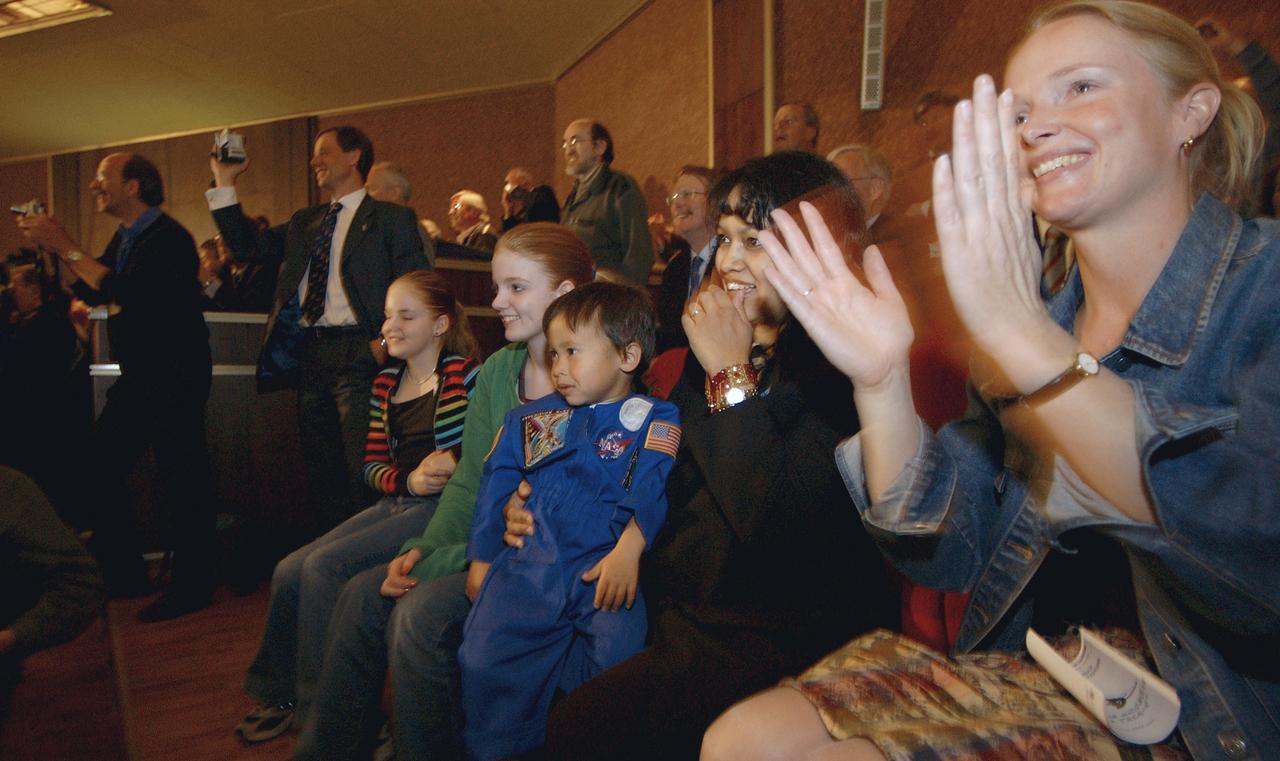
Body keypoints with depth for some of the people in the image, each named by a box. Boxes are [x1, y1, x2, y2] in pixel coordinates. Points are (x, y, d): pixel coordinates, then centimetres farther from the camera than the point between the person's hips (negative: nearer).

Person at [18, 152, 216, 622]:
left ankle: (192, 586, 5)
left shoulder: (168, 237, -14)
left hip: (174, 376, -10)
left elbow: (123, 292, -23)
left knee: (180, 478, -6)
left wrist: (67, 247, -16)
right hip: (137, 375, 10)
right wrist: (53, 247, 7)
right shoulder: (125, 238, 16)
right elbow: (91, 292, 18)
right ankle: (123, 574, 24)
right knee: (100, 467, 11)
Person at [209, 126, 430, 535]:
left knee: (361, 474, -8)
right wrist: (224, 184, 15)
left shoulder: (392, 218, 1)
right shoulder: (304, 222, 21)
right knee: (321, 476, 12)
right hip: (310, 357, 7)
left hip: (358, 354, -7)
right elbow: (246, 245, 18)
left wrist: (389, 341, -16)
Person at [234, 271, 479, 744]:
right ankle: (280, 695, 21)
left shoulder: (465, 374, -6)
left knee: (324, 566, -18)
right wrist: (409, 479, -7)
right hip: (395, 504, 7)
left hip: (441, 508, -7)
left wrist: (454, 465, -24)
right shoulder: (386, 382, 15)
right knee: (289, 571, -3)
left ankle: (319, 709, 2)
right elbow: (372, 466, 12)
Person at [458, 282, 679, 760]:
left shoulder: (652, 421, 5)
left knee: (619, 654, -24)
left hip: (605, 568, -3)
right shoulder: (529, 420, 20)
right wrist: (480, 559, 15)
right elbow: (495, 487, 21)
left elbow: (651, 489, -9)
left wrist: (629, 550, -24)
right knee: (485, 660, -11)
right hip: (526, 565, 4)